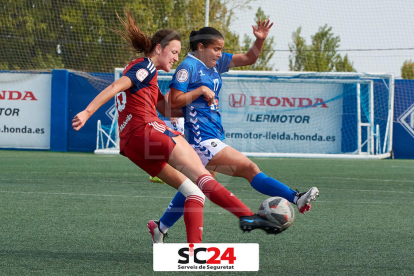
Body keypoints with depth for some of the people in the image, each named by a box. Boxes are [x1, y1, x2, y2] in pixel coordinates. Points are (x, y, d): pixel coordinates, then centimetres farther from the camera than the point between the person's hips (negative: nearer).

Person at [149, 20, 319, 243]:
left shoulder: (215, 63, 14)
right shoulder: (188, 67, -10)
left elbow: (249, 59, 16)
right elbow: (174, 101, -14)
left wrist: (260, 40, 0)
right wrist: (201, 90, -15)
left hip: (213, 136, 10)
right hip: (202, 139, -10)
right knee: (249, 169, -13)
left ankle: (161, 226, 24)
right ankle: (296, 199, -18)